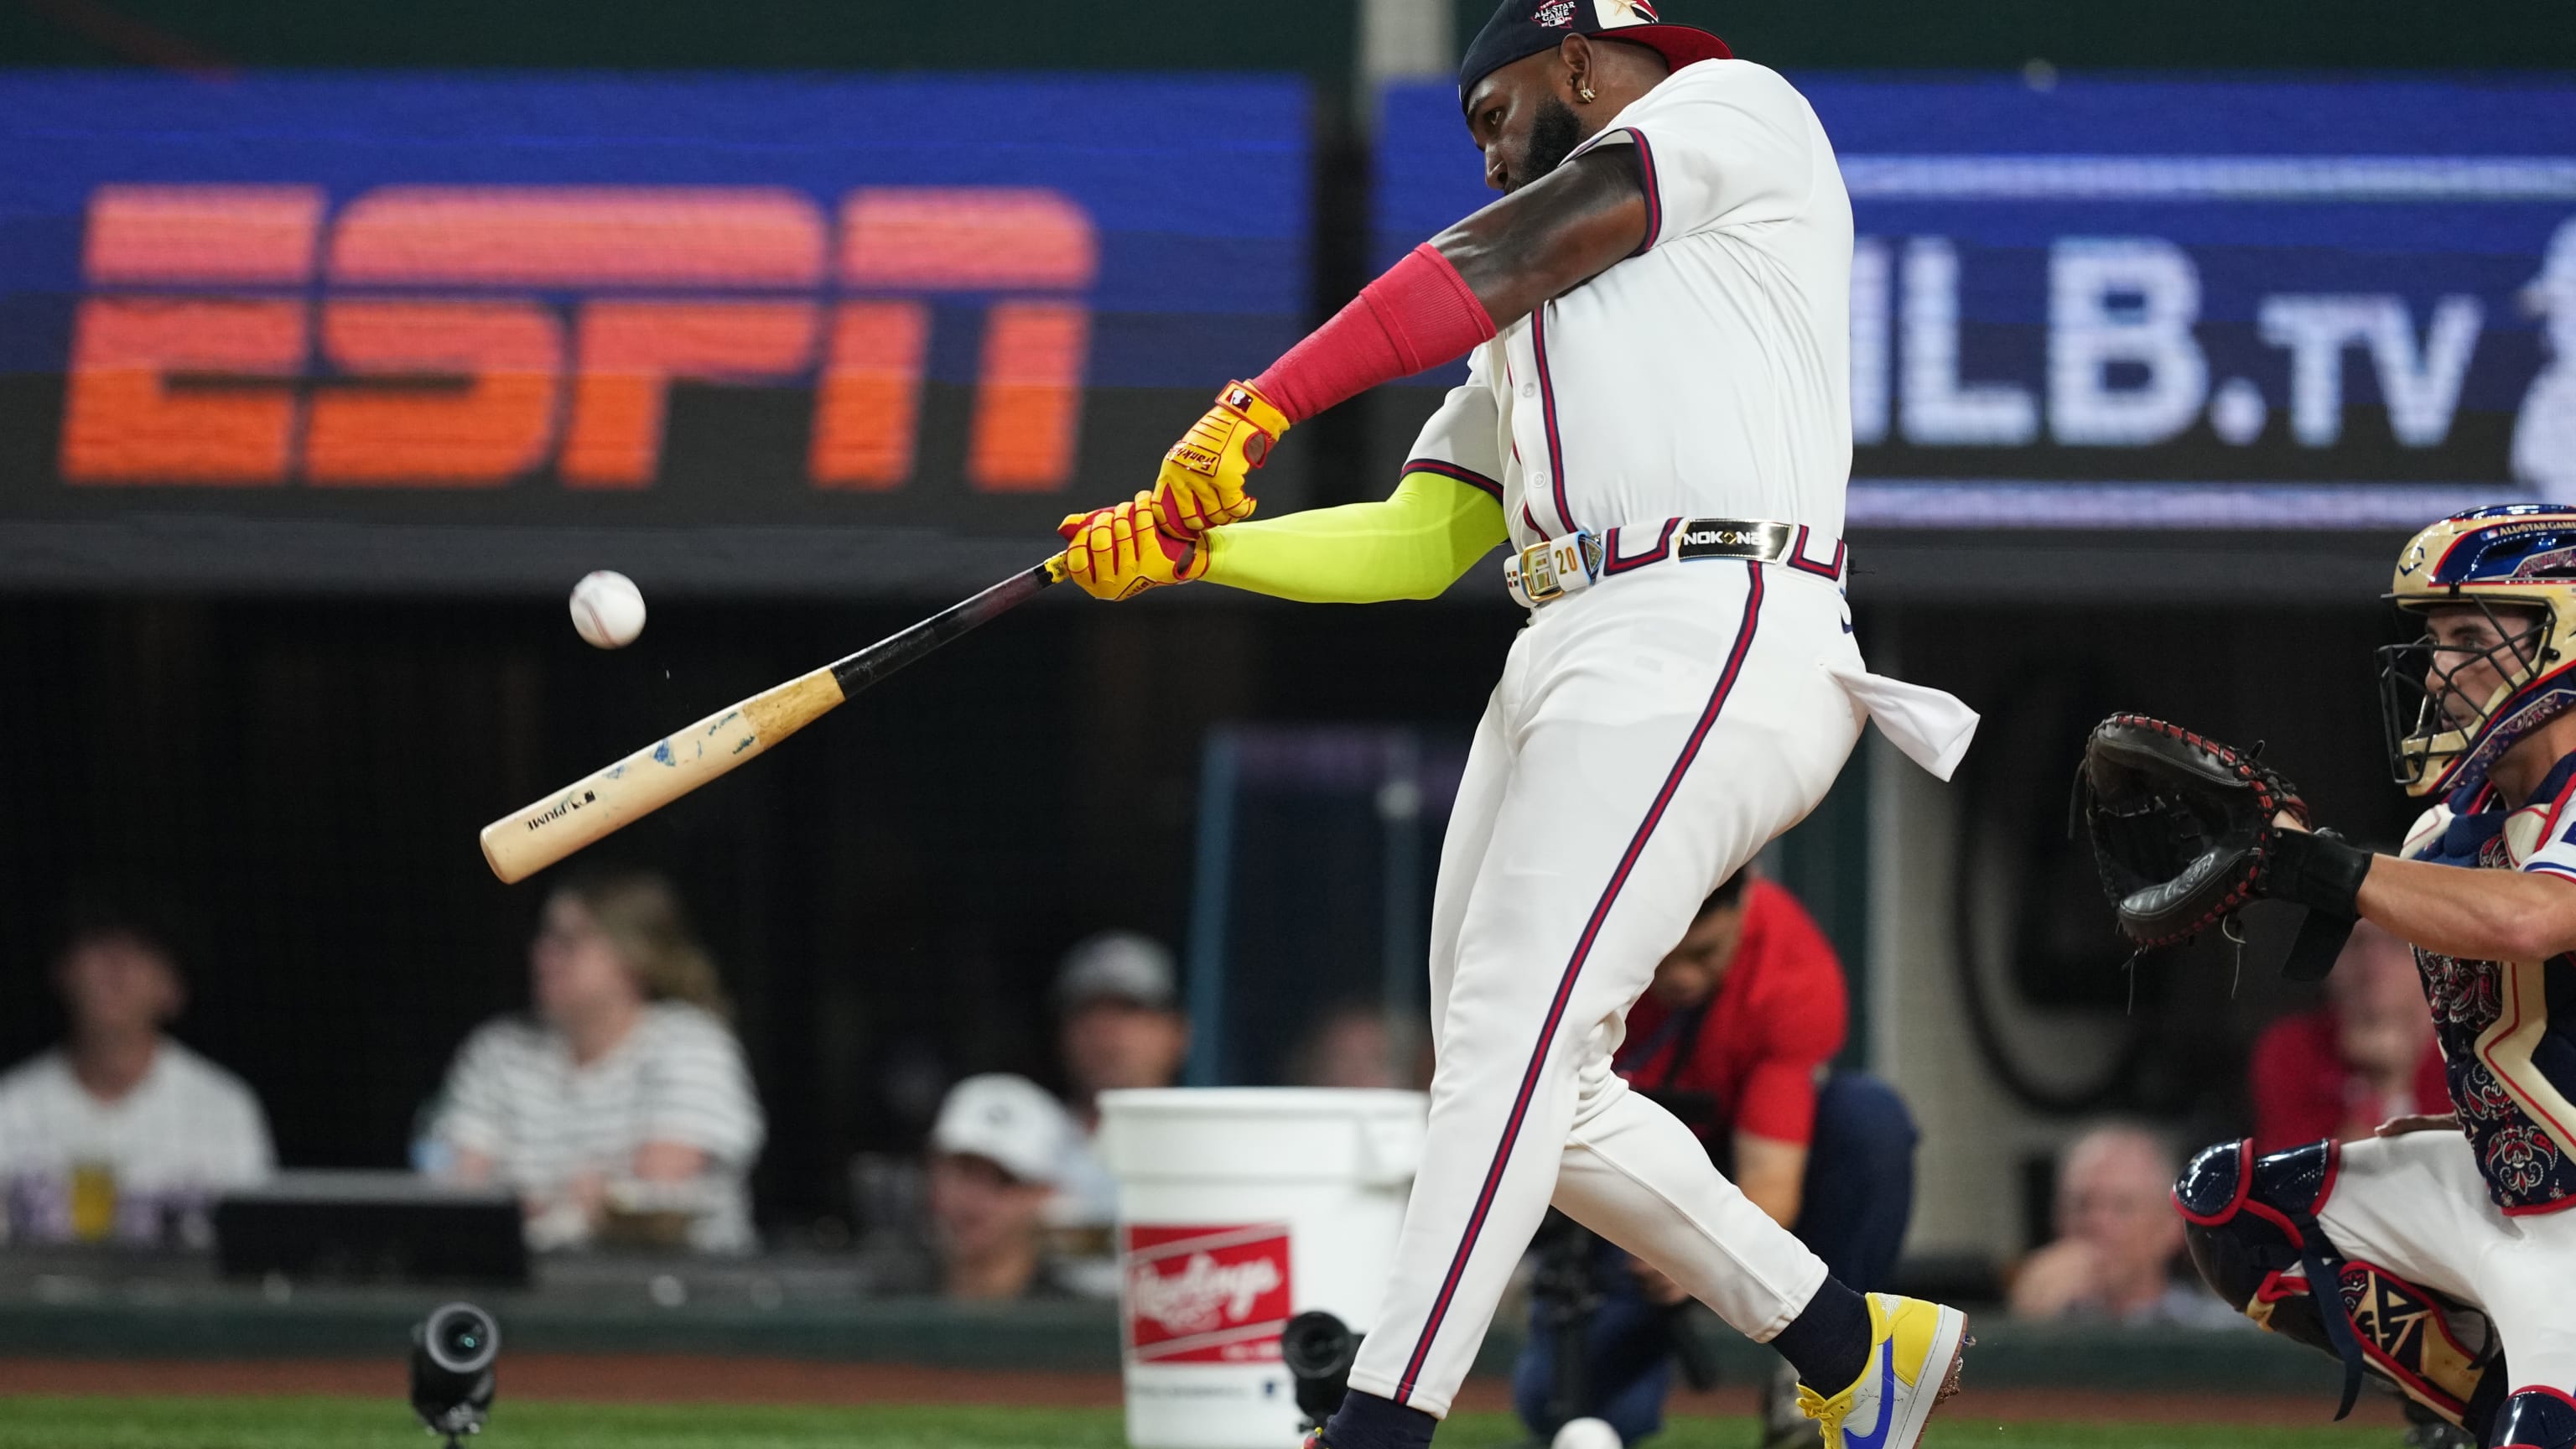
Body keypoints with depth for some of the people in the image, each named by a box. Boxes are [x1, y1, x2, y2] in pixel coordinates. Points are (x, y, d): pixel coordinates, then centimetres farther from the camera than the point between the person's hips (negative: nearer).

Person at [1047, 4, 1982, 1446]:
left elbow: (1496, 263, -4)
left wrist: (1258, 408, -11)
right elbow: (1415, 543, 25)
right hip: (1566, 663, 9)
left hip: (1710, 637, -9)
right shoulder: (1526, 326, 32)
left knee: (1510, 1035, -20)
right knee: (1536, 1097, 7)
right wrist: (1185, 544, 11)